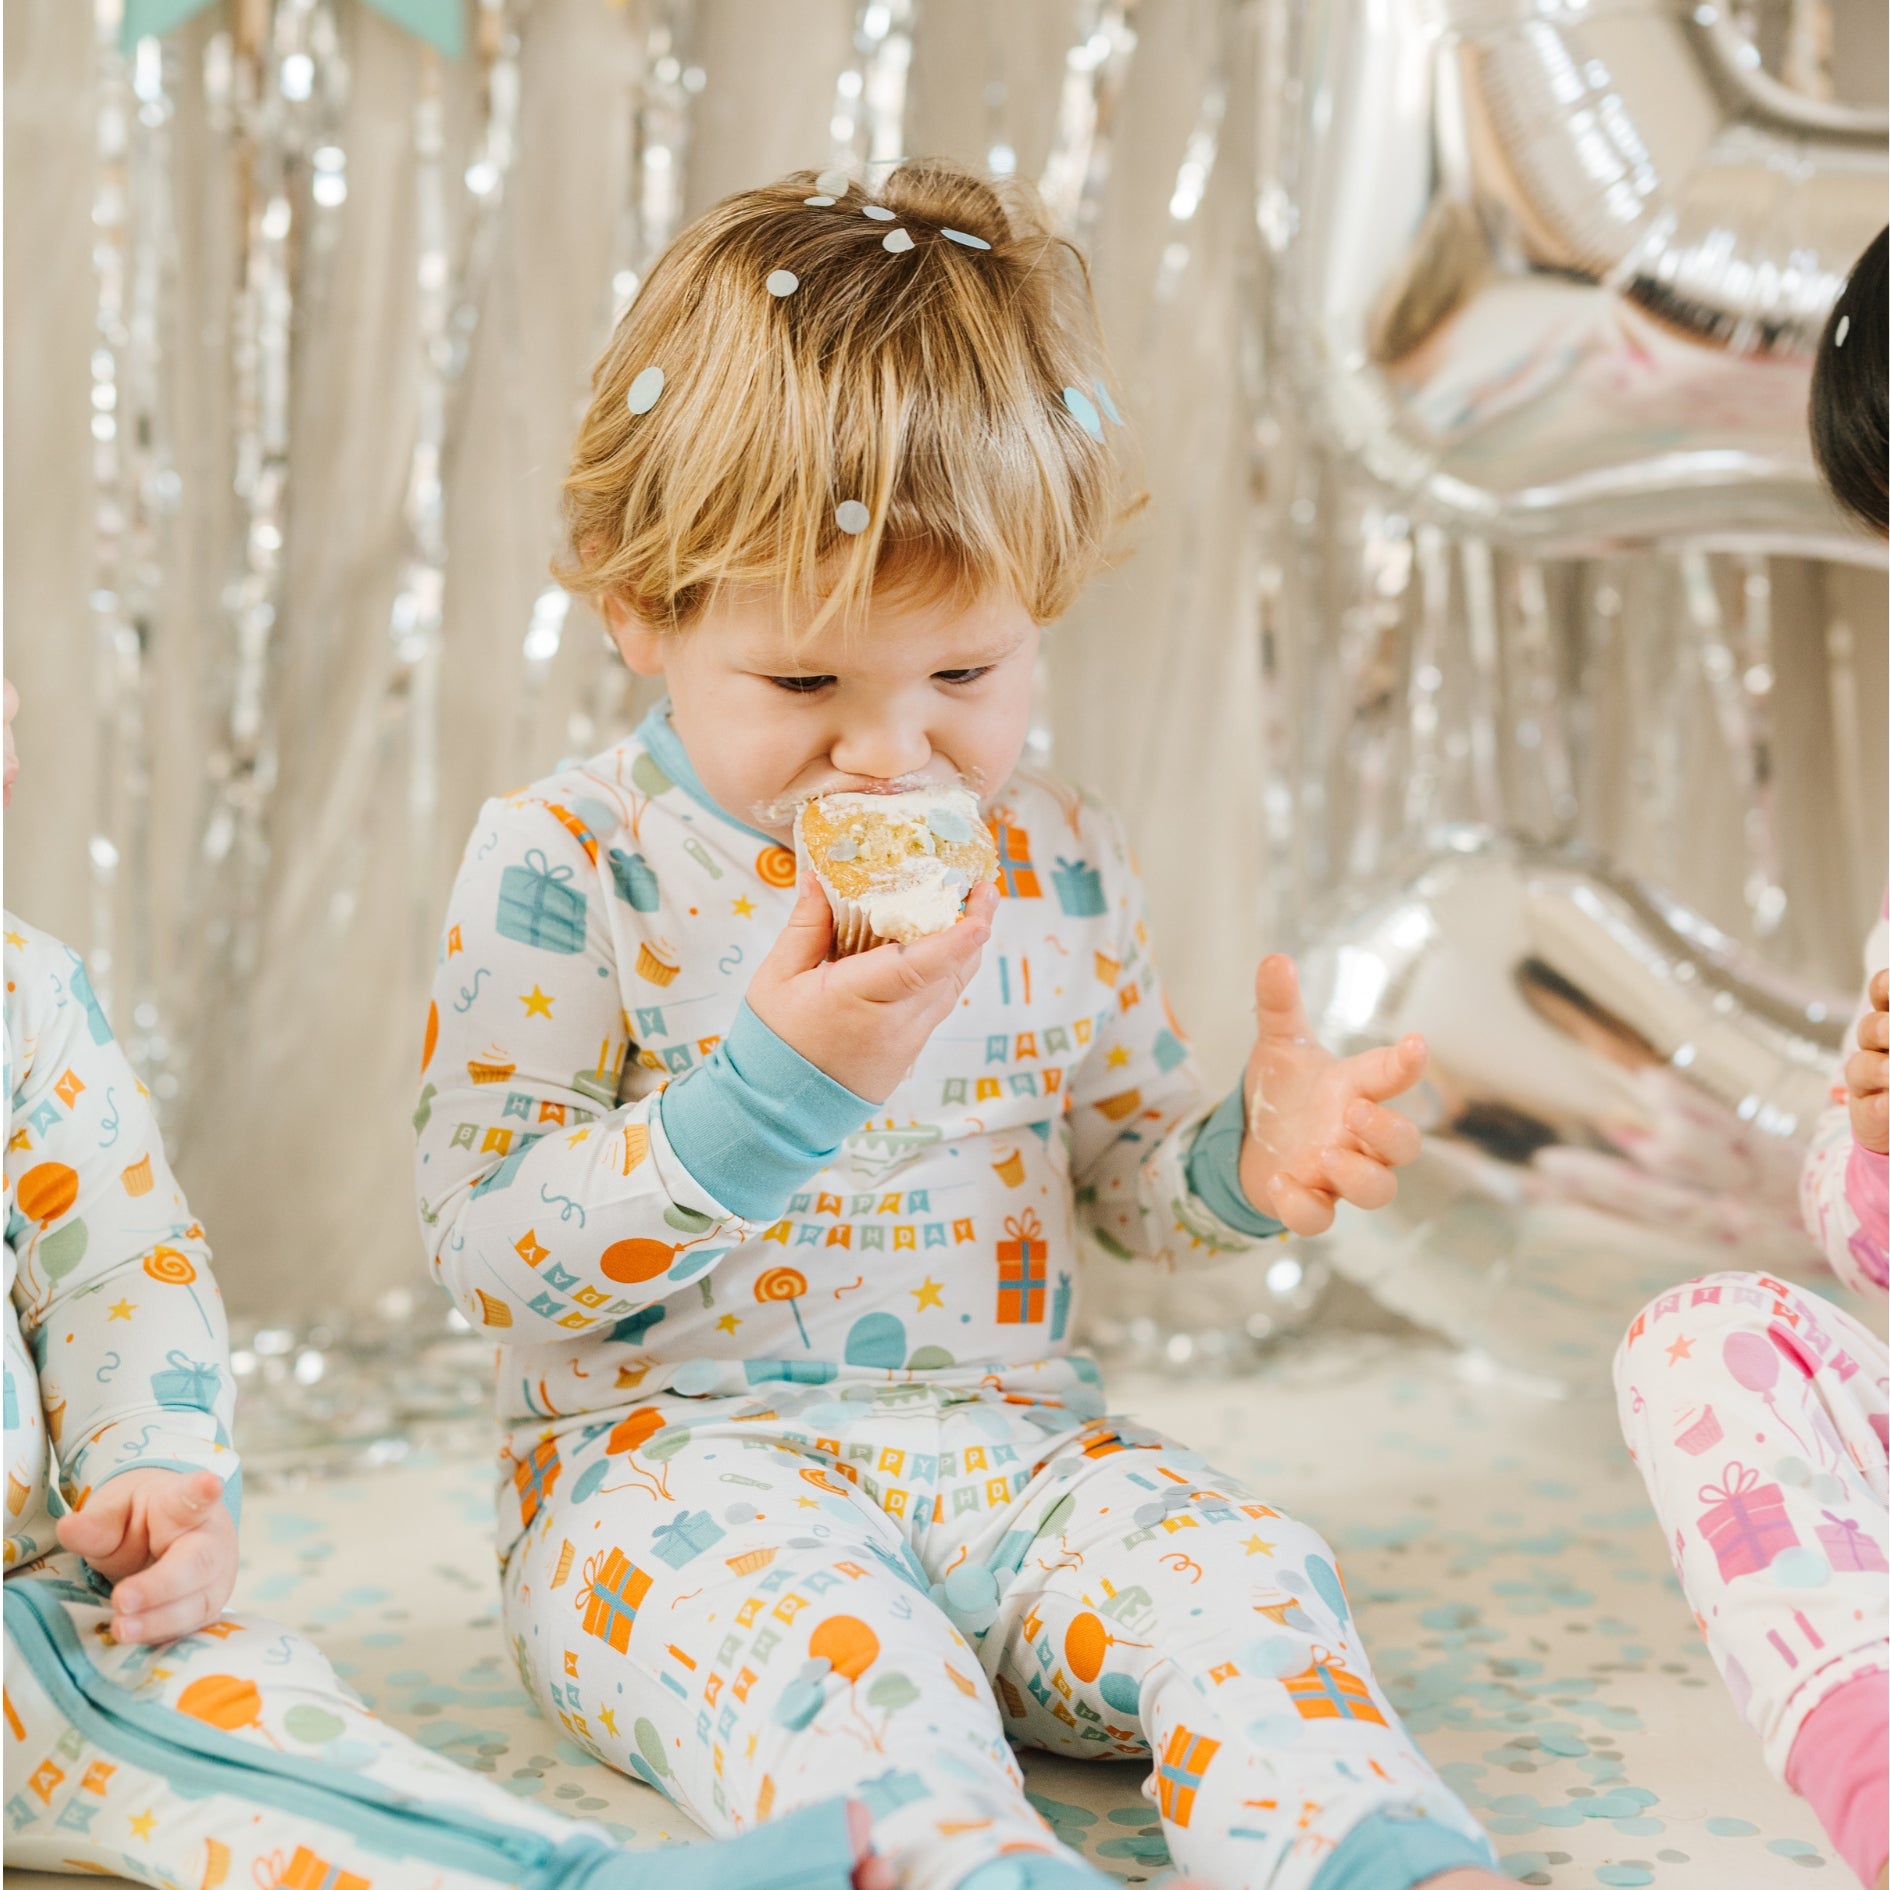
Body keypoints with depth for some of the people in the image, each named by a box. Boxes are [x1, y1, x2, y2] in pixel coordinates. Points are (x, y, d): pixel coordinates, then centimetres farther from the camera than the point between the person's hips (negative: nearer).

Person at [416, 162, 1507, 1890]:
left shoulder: (1058, 863, 7)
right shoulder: (564, 866, -7)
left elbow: (1122, 1164, 19)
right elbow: (488, 1249, -12)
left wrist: (1249, 1162, -6)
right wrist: (766, 1093, -25)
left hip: (1010, 1447, 4)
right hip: (674, 1456, -3)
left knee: (1233, 1566, -24)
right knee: (805, 1617, -36)